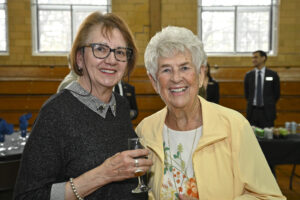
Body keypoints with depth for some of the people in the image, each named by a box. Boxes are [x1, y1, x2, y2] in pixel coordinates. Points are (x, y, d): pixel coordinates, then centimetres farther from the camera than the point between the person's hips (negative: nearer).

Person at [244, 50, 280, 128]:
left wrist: (269, 105, 8)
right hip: (252, 111, 2)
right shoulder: (248, 75, 5)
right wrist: (251, 103, 10)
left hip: (267, 111, -1)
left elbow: (277, 93, 6)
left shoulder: (273, 74, 0)